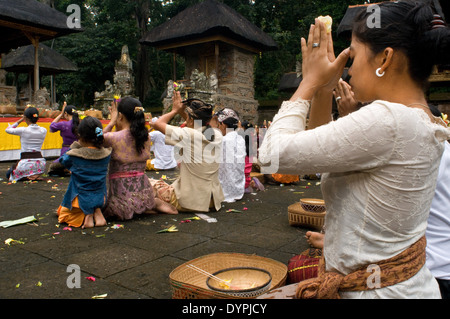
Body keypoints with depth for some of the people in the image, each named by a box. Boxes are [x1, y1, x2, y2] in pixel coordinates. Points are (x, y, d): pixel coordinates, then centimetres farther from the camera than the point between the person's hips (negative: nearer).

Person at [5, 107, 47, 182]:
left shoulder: (23, 130, -12)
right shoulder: (43, 130, -1)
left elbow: (7, 129, 7)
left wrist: (20, 120, 10)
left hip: (26, 162, -6)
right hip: (40, 163, 6)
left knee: (9, 174, 23)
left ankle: (26, 177, -4)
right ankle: (35, 176, 8)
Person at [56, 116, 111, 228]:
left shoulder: (74, 155, -17)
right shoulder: (106, 154, -9)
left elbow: (63, 161, 6)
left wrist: (75, 145, 6)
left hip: (80, 199, -3)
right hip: (100, 199, 3)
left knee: (62, 211, 26)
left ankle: (87, 215, -4)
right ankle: (97, 211, 2)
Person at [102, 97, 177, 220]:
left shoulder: (115, 137, -16)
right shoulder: (146, 136, 2)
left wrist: (111, 122, 9)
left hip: (122, 196, -7)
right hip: (144, 194, 7)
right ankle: (154, 204, 11)